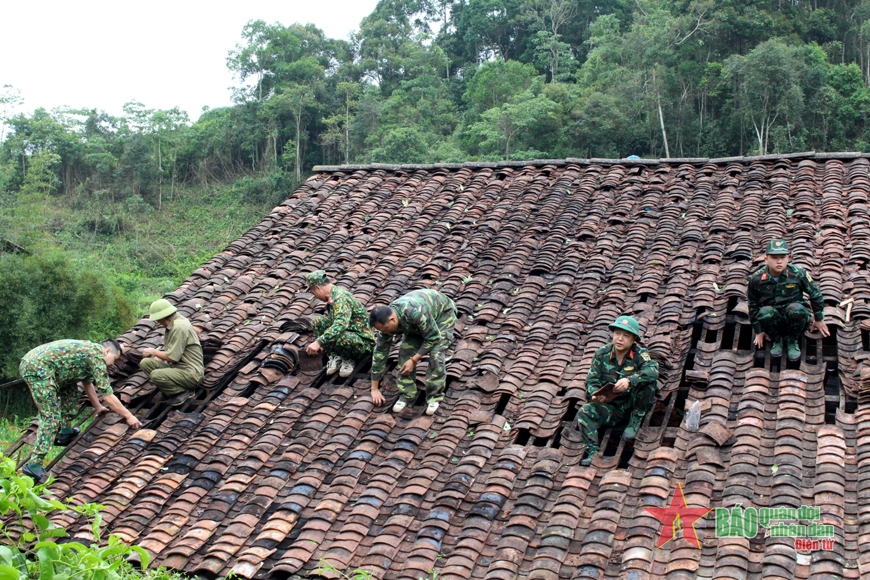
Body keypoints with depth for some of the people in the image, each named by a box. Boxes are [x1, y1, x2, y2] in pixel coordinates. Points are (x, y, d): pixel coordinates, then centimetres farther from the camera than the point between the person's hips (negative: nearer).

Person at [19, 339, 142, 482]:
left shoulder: (89, 350, 23)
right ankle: (34, 464, -12)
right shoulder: (97, 355, -3)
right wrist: (129, 416, 4)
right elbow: (107, 395, -4)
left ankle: (66, 433, 30)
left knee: (70, 389, 26)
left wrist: (98, 407, 45)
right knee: (51, 417, -10)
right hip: (38, 368, -10)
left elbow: (88, 383, 38)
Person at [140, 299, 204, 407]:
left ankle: (185, 391, -7)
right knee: (145, 363, -2)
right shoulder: (173, 324, 11)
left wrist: (153, 351, -5)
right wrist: (156, 355, 7)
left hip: (191, 373, -10)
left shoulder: (179, 328, -20)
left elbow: (172, 357, -21)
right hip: (177, 367, 10)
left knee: (156, 375, -29)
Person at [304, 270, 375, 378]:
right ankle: (335, 356, 4)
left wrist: (318, 342, -40)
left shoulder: (340, 298, -24)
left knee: (336, 337, -38)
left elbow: (340, 325, -39)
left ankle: (349, 360, -6)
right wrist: (323, 343, 24)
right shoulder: (333, 296, 8)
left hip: (364, 343, -9)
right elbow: (332, 321, 23)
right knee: (318, 322, -1)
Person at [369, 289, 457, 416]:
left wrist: (414, 360, -27)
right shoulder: (386, 320, -23)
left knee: (436, 355, -22)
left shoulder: (415, 312, -44)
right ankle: (407, 393, 1)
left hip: (443, 313, -5)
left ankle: (434, 397, -9)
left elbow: (433, 338, -31)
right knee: (406, 351, -12)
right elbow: (380, 352, -14)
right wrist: (374, 389, -10)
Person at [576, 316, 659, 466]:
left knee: (648, 381, -28)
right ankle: (593, 452, -28)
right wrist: (594, 394, -28)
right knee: (584, 412, -24)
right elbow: (592, 380, -4)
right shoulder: (602, 354, -3)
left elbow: (653, 370, -32)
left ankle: (636, 421, -12)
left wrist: (629, 380, -46)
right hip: (611, 407, 2)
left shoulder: (640, 354, -11)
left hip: (633, 404, -2)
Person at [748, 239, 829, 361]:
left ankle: (792, 341, -5)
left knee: (795, 309, -36)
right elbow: (753, 306, 5)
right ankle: (776, 340, -2)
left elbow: (816, 294, 3)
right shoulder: (756, 279, -8)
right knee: (765, 312, -35)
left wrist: (819, 320, 12)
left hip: (795, 319, 0)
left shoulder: (798, 274, -11)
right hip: (774, 322, 0)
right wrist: (758, 332, 8)